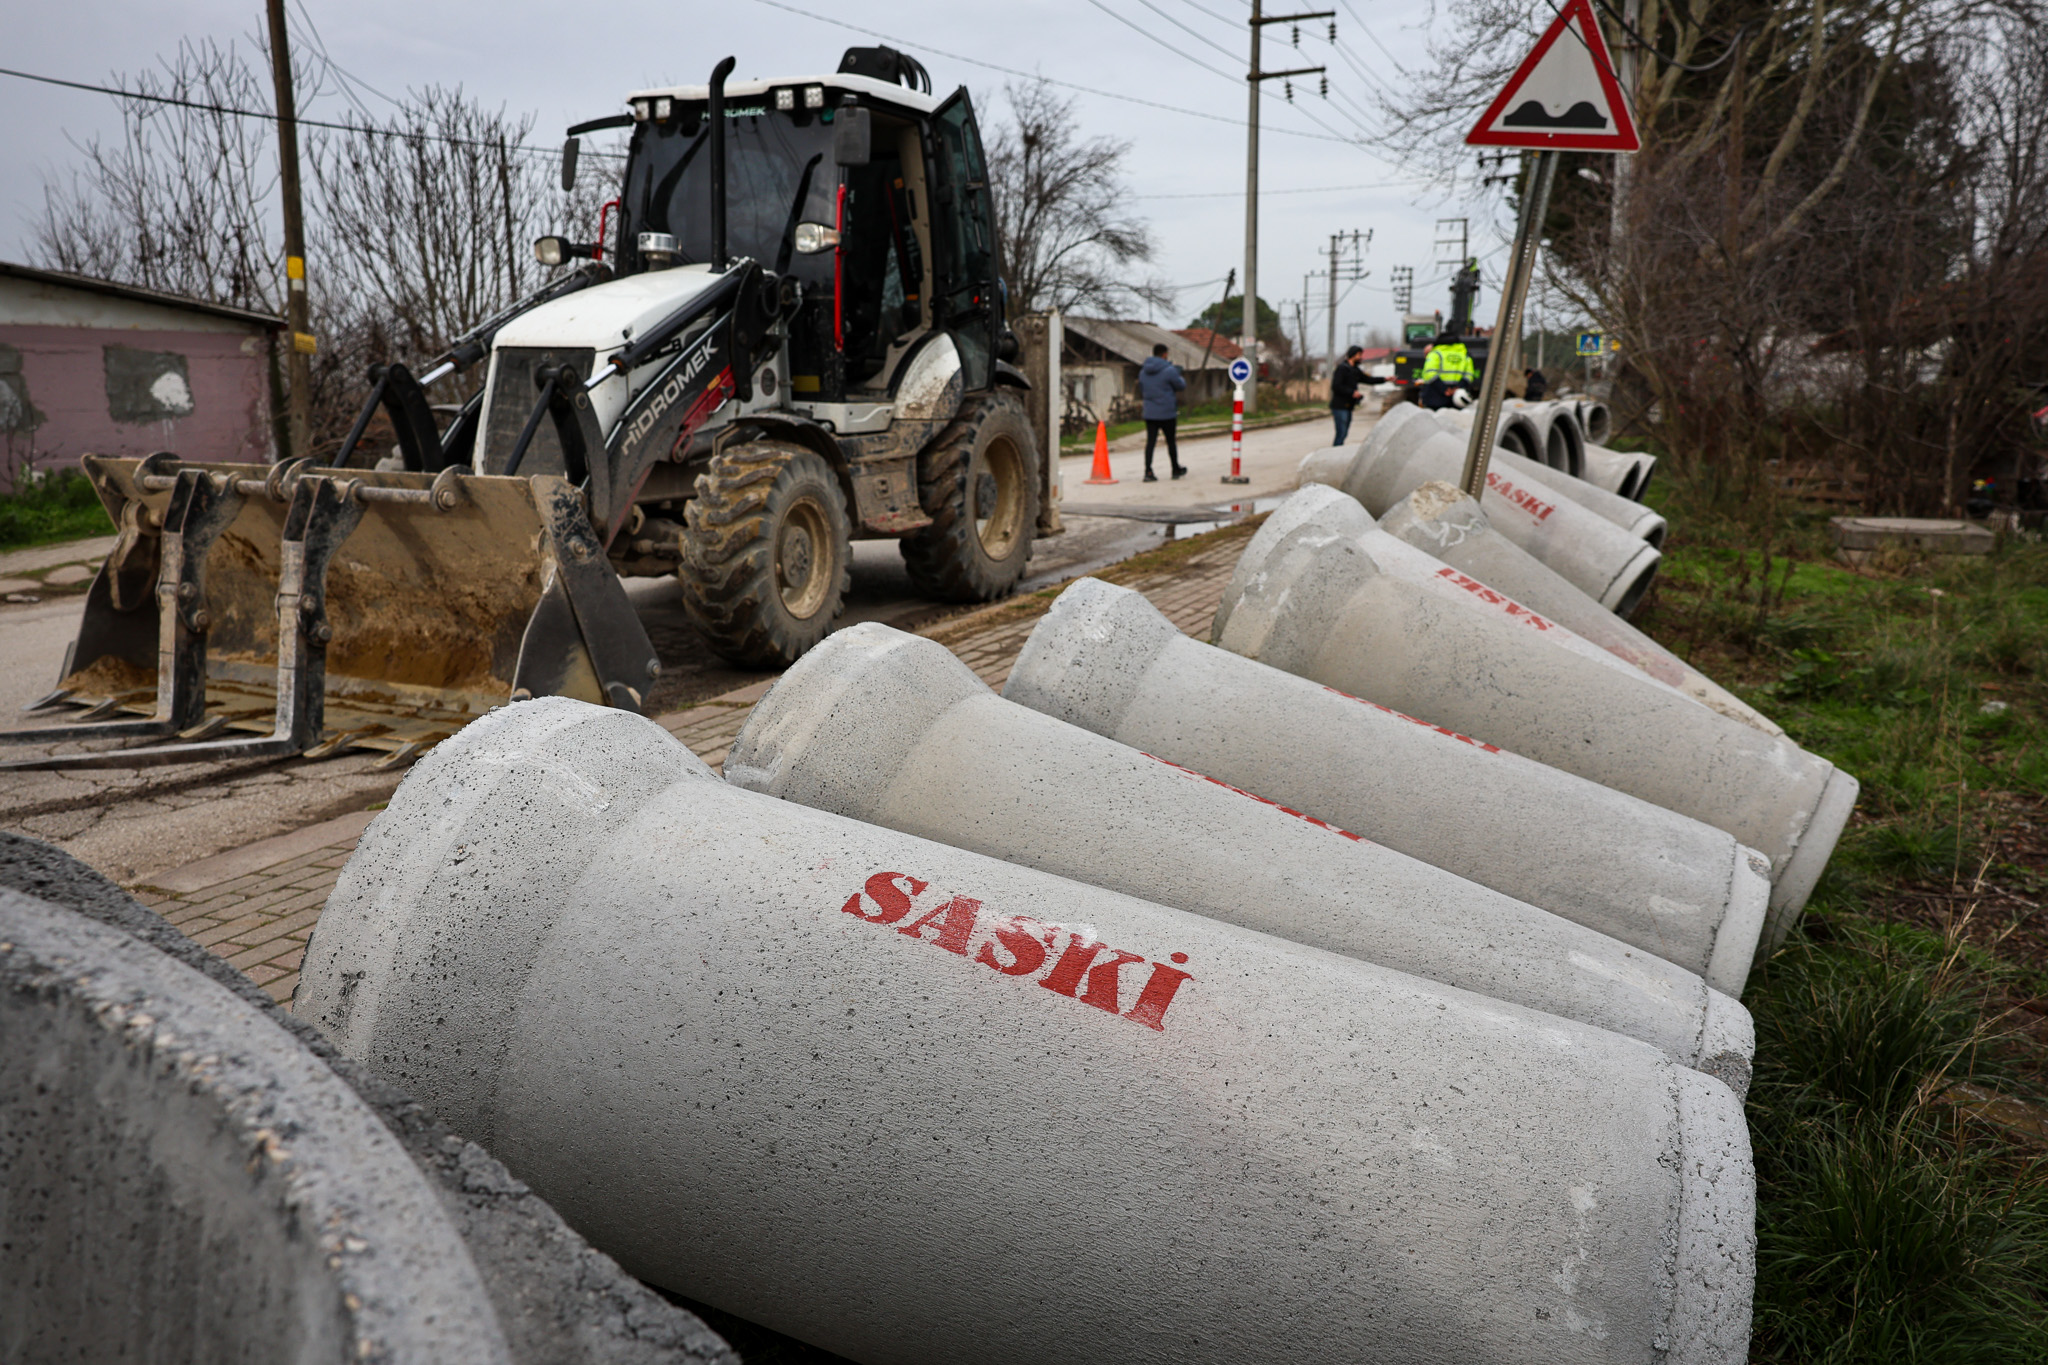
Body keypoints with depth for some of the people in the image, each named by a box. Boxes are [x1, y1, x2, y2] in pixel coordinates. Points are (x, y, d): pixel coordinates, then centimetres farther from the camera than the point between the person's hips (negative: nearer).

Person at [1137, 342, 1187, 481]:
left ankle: (1148, 472, -9)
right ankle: (1176, 470, 24)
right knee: (1171, 441, 10)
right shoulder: (1169, 370, -13)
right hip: (1167, 413, -4)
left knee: (1150, 441, 1)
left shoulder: (1143, 372, 6)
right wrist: (1178, 375, 17)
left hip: (1149, 413, 4)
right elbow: (1181, 385, -1)